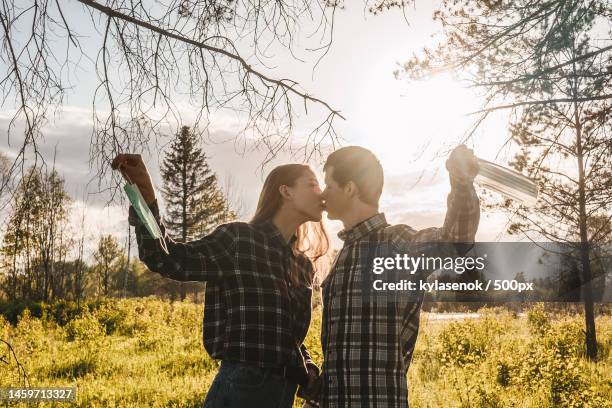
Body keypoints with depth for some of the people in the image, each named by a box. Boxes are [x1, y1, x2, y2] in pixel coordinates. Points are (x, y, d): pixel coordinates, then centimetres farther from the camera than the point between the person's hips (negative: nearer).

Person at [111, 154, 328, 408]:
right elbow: (166, 260, -13)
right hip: (241, 386, -7)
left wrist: (311, 374, 3)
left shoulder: (303, 265, 13)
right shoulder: (239, 238, -6)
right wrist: (145, 195, -26)